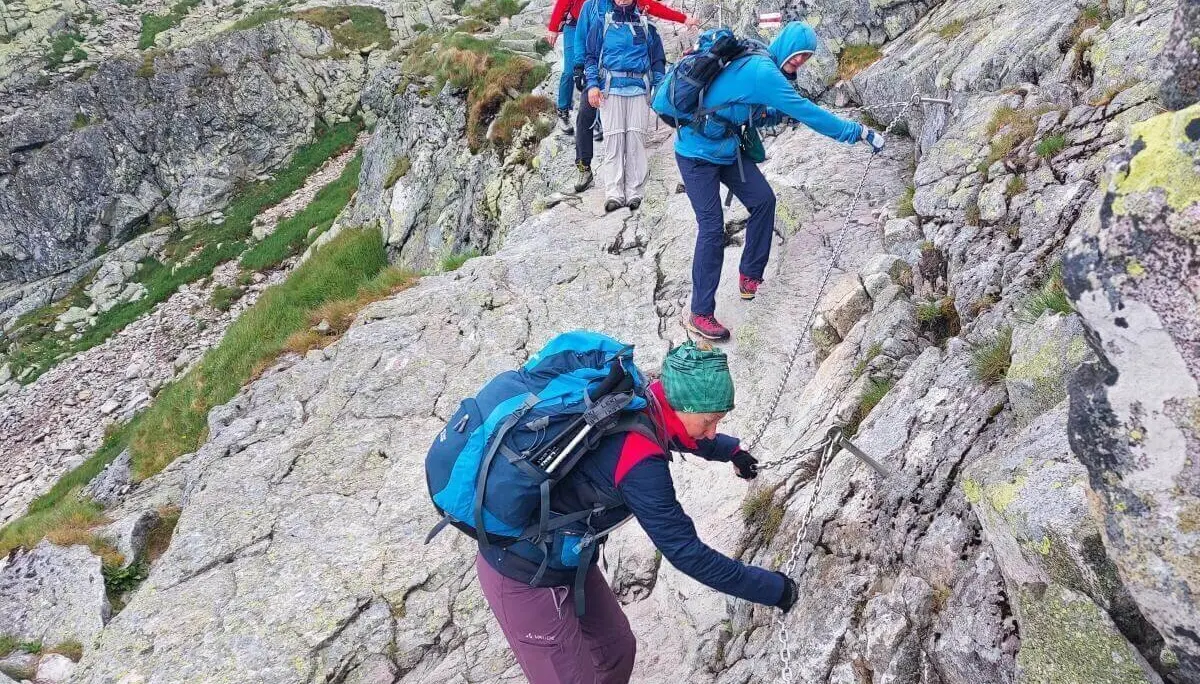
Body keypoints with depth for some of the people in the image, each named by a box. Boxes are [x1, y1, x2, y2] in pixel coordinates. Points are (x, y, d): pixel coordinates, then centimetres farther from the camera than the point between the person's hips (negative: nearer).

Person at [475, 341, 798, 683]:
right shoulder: (640, 466, -31)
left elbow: (677, 433, 21)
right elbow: (685, 551, -25)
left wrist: (730, 450, 35)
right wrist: (771, 588, -14)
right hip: (526, 574, -9)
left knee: (616, 652, 19)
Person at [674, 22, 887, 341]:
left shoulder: (756, 65, 5)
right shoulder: (762, 72, -23)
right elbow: (807, 112, -25)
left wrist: (783, 114, -2)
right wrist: (857, 132, -21)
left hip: (726, 148, 10)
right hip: (698, 154, -10)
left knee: (763, 200, 8)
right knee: (712, 228, -10)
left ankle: (750, 276, 21)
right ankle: (700, 315, -3)